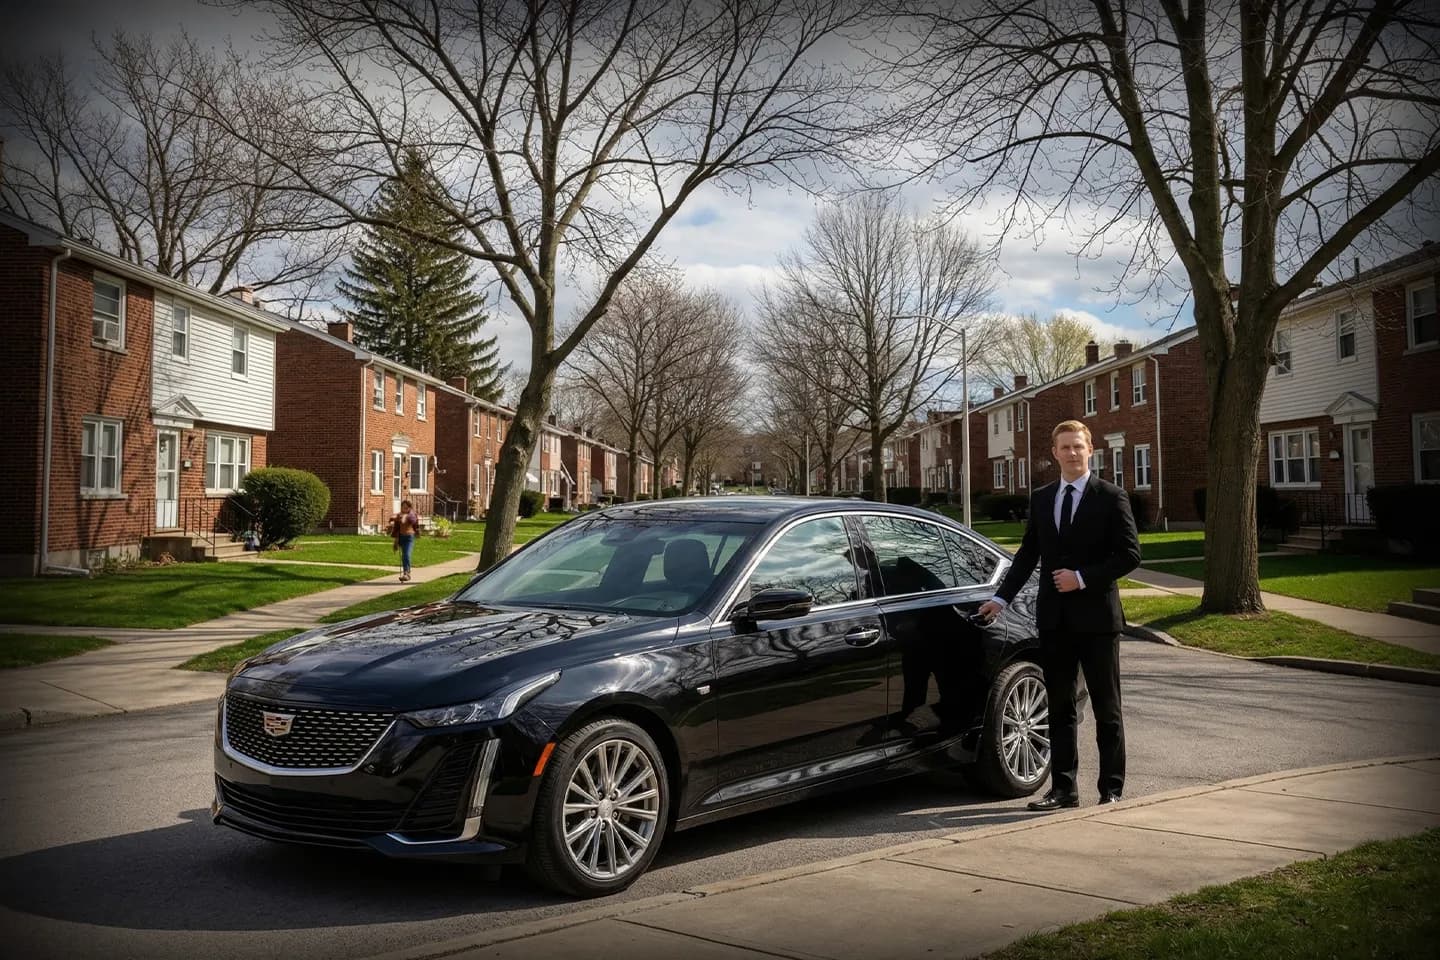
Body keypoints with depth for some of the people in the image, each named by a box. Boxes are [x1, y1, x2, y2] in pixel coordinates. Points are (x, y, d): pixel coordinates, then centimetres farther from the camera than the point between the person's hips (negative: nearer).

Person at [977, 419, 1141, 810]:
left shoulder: (1111, 497, -4)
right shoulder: (1040, 499, 10)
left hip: (1096, 616, -5)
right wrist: (1002, 597, 7)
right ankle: (1064, 788, 17)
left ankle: (1111, 789, 13)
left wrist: (1082, 578, -15)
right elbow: (1028, 553, 14)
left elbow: (1129, 554, -7)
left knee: (1106, 708, 4)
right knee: (1060, 707, 10)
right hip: (1054, 617, 5)